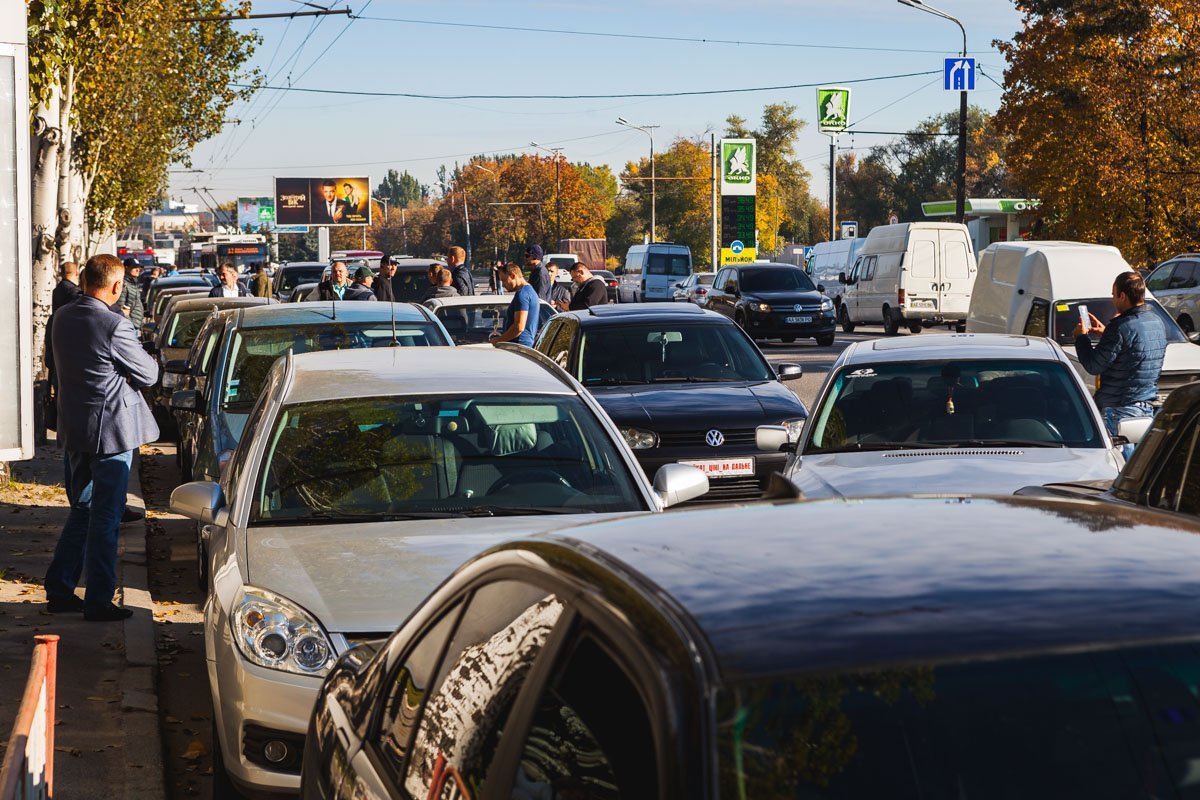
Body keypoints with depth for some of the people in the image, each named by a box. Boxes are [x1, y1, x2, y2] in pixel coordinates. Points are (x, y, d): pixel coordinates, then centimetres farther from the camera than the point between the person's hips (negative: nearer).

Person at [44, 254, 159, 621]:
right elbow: (148, 375, -12)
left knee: (81, 509, 19)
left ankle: (59, 589, 20)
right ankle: (98, 601, 5)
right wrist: (147, 359, 9)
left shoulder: (63, 317, 3)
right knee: (105, 518, 0)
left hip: (73, 428, 7)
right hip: (111, 429, -7)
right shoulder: (114, 325, -20)